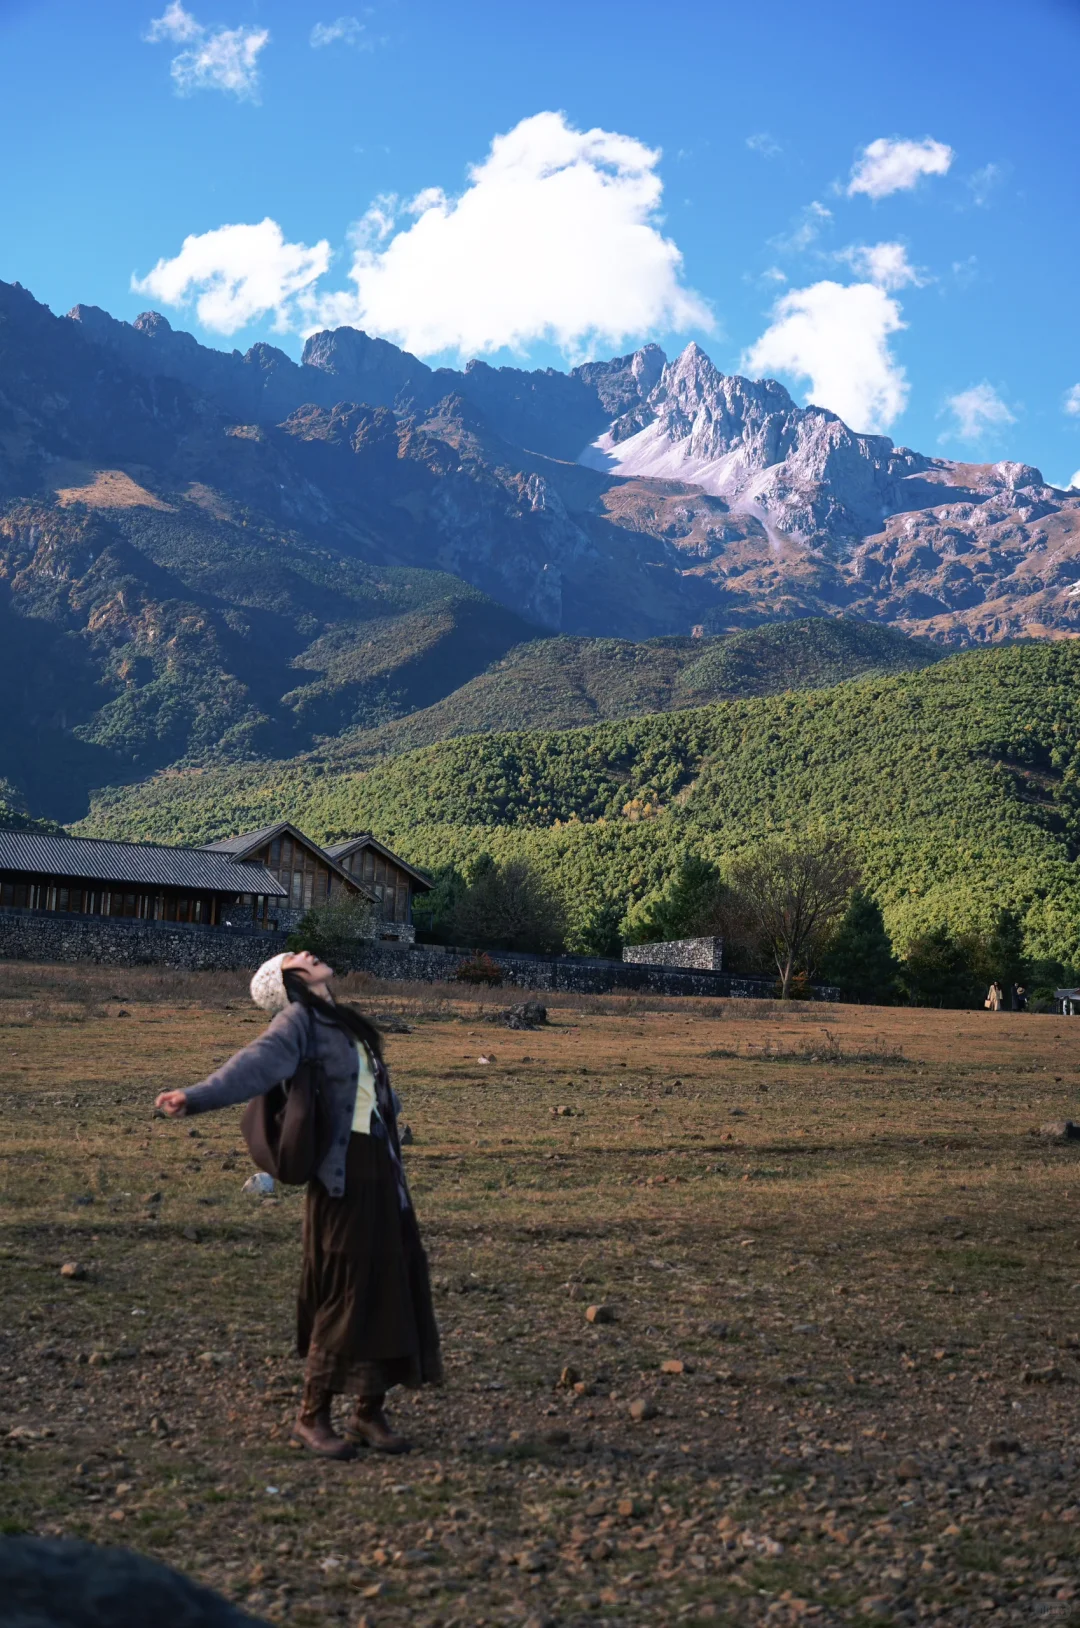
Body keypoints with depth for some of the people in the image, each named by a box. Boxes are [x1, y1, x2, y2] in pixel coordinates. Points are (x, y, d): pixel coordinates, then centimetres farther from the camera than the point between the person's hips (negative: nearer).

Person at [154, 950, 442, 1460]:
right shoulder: (299, 1020, -7)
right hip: (342, 1173, -8)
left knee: (391, 1286, 8)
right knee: (345, 1292, -6)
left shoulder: (344, 1023, 18)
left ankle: (369, 1412, 18)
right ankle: (312, 1416, 8)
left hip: (381, 1169, 8)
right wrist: (196, 1096, -40)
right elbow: (257, 1061, -24)